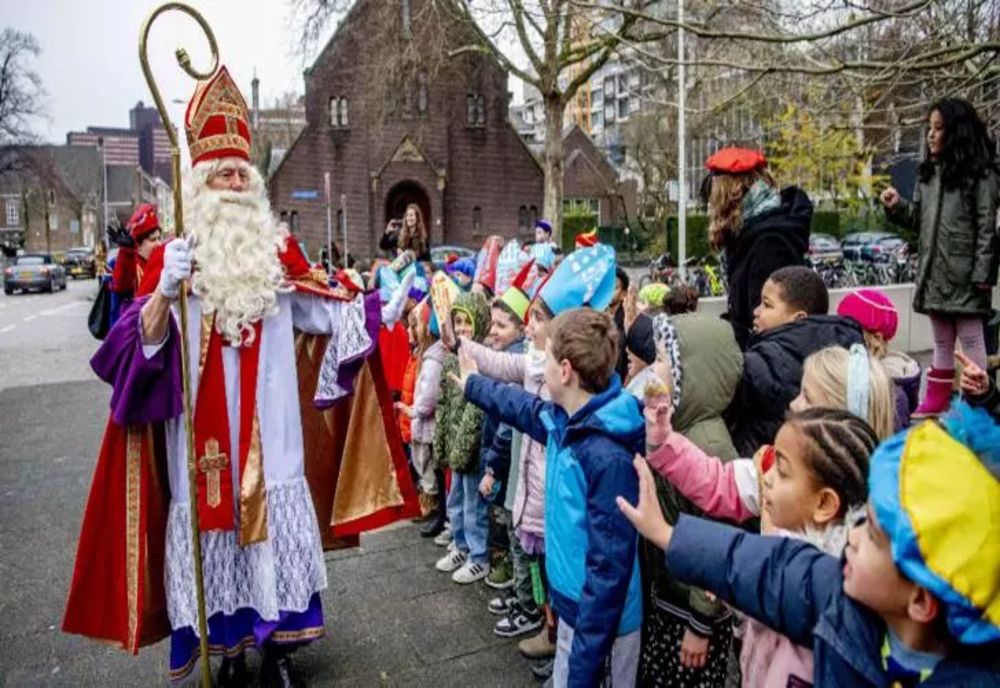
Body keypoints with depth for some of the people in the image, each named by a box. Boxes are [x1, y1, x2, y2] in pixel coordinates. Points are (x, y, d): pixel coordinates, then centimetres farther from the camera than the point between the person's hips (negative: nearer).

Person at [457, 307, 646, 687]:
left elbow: (610, 567, -28)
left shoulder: (607, 456, -31)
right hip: (571, 604, 8)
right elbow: (523, 407, 20)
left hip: (601, 620, -8)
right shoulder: (562, 420, -4)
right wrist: (472, 384, 35)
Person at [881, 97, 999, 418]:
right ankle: (936, 401, 24)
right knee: (941, 341, 15)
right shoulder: (928, 172, 11)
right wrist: (896, 207, -4)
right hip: (934, 271, 7)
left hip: (965, 273, -6)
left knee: (971, 338, 3)